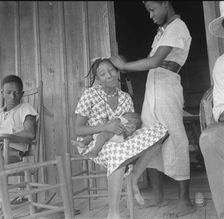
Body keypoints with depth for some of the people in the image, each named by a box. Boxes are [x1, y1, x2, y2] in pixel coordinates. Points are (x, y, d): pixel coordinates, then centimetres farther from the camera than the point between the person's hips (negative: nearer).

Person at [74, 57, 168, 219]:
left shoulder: (125, 97, 7)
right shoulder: (90, 95, -6)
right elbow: (78, 130, -8)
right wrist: (105, 127, -23)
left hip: (121, 142, 5)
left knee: (159, 130, -13)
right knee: (117, 150, -40)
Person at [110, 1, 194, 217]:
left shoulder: (177, 27, -6)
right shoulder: (163, 29, 22)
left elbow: (154, 61, -18)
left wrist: (124, 66, -9)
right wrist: (123, 69, 6)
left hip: (166, 87, -8)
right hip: (152, 87, 8)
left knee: (174, 142, -5)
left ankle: (185, 201, 5)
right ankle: (158, 197, 15)